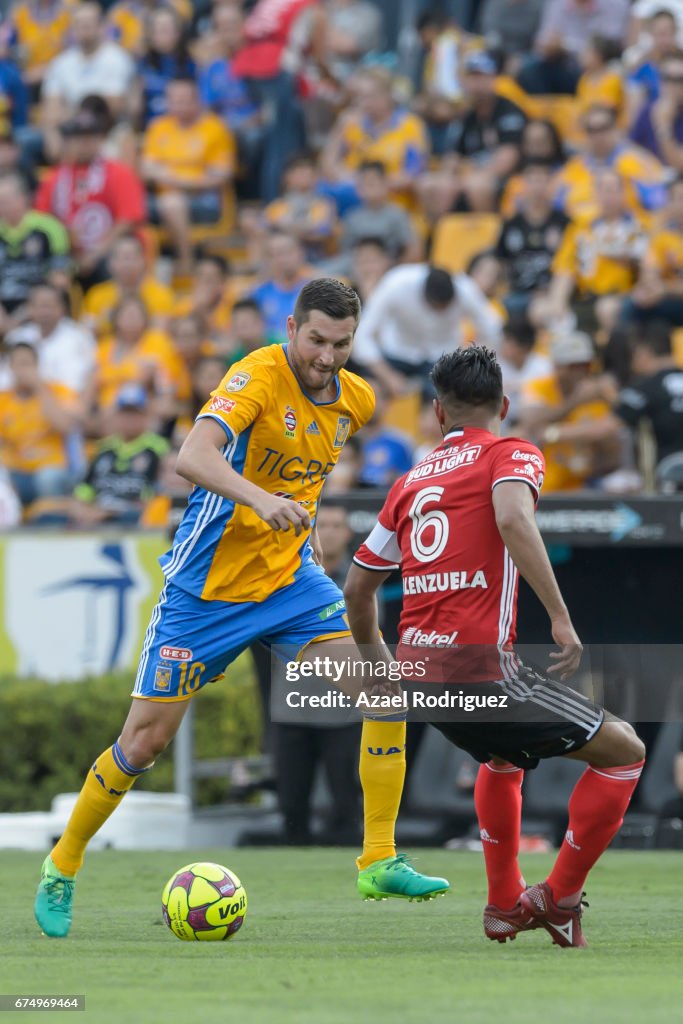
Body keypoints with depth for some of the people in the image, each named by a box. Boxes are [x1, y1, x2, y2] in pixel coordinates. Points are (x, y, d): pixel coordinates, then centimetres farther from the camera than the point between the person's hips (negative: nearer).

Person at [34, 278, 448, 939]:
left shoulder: (355, 400, 1)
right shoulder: (259, 377, -20)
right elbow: (193, 456, -38)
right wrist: (257, 497, -53)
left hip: (290, 578, 5)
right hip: (208, 587, -5)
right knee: (145, 741, -2)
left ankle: (380, 861, -7)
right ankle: (62, 870, 20)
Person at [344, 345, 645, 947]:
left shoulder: (411, 481, 19)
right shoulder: (513, 455, 2)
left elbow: (357, 587, 23)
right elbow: (512, 519, -22)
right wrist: (561, 619, -23)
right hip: (478, 666, -7)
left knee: (502, 756, 36)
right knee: (623, 751, 4)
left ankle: (505, 904, 34)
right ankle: (558, 898, 5)